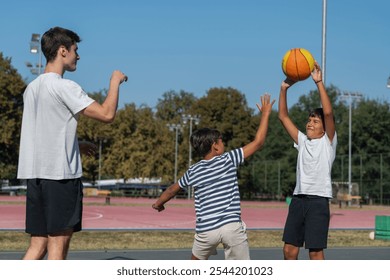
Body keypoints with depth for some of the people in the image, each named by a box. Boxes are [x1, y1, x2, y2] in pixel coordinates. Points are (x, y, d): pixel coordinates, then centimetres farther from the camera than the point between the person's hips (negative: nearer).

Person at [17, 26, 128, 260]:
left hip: (34, 174, 8)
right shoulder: (64, 87, -11)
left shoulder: (32, 88, 16)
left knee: (38, 245, 8)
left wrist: (77, 145, 32)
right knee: (58, 243, -3)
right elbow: (107, 114, -16)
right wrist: (115, 81, 0)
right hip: (61, 175, -8)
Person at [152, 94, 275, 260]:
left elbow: (172, 190, 23)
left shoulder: (193, 171, 8)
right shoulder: (228, 160, -1)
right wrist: (265, 114, 10)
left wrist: (158, 204, 43)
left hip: (206, 230, 2)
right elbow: (258, 142, 0)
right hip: (232, 226, -2)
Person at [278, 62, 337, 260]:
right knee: (289, 249, 6)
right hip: (298, 198, 6)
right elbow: (283, 117, 14)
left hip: (318, 200, -5)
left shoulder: (328, 141, 2)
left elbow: (328, 112, -12)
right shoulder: (302, 141, 16)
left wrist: (319, 82, -16)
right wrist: (284, 88, 3)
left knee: (315, 251, -4)